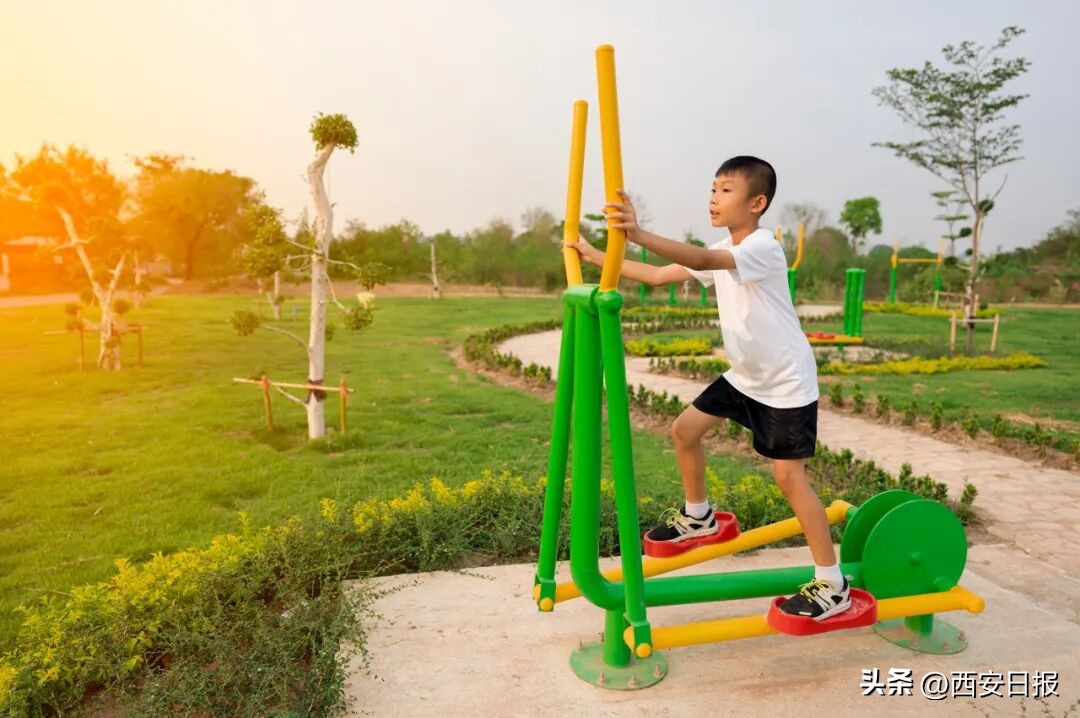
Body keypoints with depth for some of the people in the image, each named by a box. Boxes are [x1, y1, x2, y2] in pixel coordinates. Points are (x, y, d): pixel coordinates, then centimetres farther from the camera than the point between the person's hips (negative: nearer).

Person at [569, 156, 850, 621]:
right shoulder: (722, 253, 5)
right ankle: (699, 519, 31)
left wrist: (639, 235, -55)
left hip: (788, 382, -9)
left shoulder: (762, 248, -23)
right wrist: (596, 257, 4)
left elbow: (703, 259, -42)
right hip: (745, 375, 9)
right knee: (684, 430, 9)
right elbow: (658, 275, 7)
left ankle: (832, 586, 4)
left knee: (789, 476, -10)